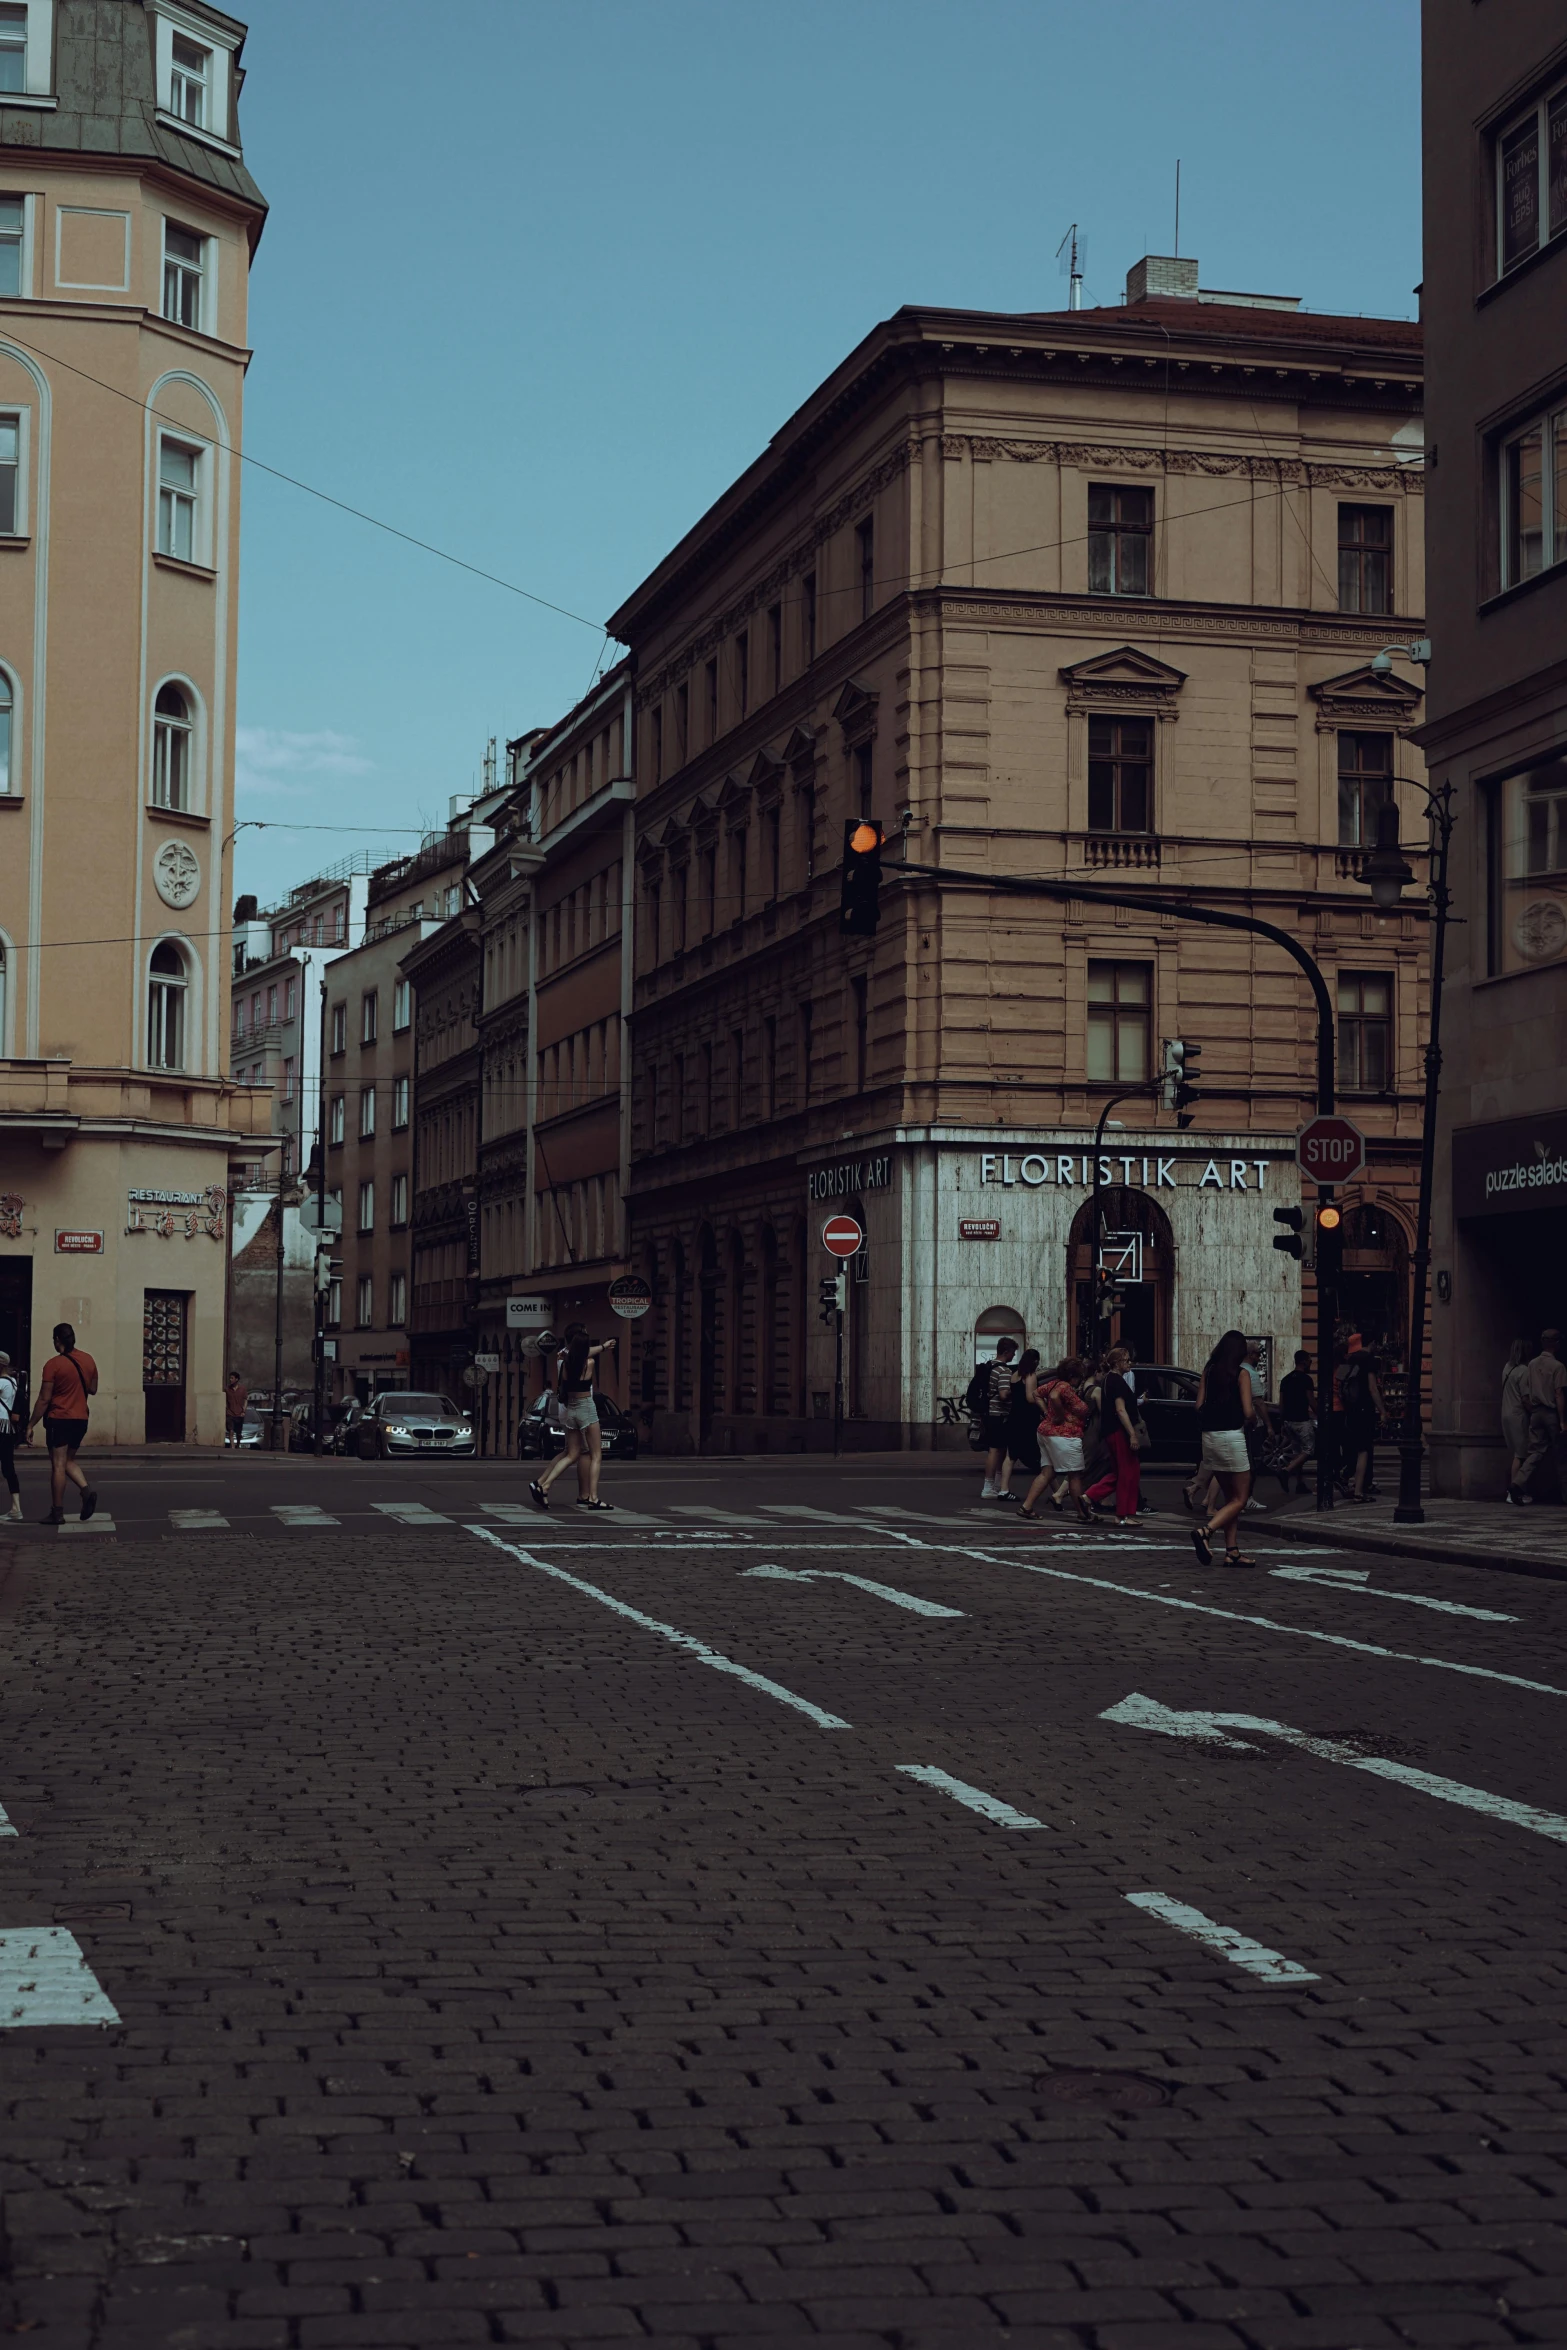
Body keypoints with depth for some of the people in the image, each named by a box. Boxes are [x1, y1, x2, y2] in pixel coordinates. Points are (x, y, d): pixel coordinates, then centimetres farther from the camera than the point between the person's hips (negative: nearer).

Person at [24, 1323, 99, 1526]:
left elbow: (44, 1399, -12)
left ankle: (57, 1513, 0)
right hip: (81, 1419, 6)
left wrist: (30, 1425, -6)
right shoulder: (88, 1360, 4)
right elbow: (93, 1389, 16)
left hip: (59, 1420, -6)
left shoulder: (54, 1364, -12)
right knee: (68, 1461, 19)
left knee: (58, 1465, -1)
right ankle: (87, 1490, -5)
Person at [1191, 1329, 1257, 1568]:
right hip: (1232, 1436, -6)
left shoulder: (1209, 1370, 8)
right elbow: (1248, 1412, -11)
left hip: (1209, 1437, 6)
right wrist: (1253, 1415, 10)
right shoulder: (1241, 1373, -6)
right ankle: (1206, 1532, -21)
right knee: (1239, 1499, 0)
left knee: (1229, 1497, 14)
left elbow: (1199, 1405, 5)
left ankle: (1231, 1552, 9)